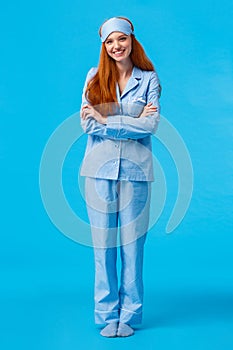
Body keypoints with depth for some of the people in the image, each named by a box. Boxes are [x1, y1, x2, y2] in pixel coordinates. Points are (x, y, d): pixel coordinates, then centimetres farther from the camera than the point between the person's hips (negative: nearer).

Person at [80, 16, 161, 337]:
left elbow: (152, 125, -7)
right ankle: (107, 314, 17)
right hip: (100, 167, 1)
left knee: (132, 243, 3)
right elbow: (87, 123, -3)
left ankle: (129, 315, 16)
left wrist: (105, 120, -10)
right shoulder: (94, 77, 7)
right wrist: (133, 122, -9)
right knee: (103, 243, 4)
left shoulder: (149, 79, 5)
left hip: (135, 169, -1)